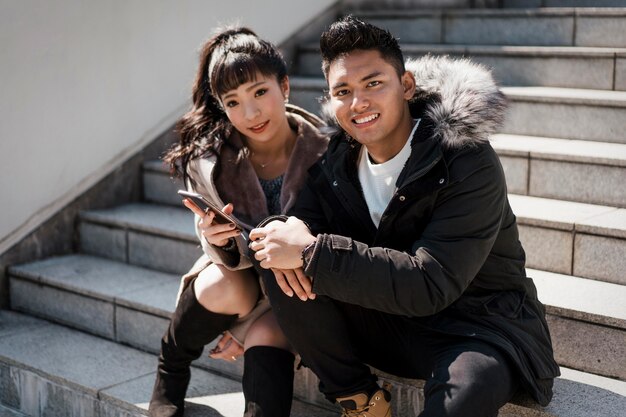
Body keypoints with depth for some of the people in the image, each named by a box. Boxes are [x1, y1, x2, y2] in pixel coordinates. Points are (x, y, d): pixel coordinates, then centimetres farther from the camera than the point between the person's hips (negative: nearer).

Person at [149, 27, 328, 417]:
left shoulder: (323, 151, -21)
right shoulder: (209, 159, -17)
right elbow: (233, 256, -10)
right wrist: (219, 241, -37)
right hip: (241, 272, 2)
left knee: (265, 338, -30)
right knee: (221, 290, -30)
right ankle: (169, 377, -1)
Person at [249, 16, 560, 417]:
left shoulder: (468, 162, -19)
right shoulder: (337, 163, 0)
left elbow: (430, 284, -27)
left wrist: (313, 253, -31)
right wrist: (287, 235, -25)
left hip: (475, 327, -6)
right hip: (387, 320, 6)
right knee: (281, 270, -14)